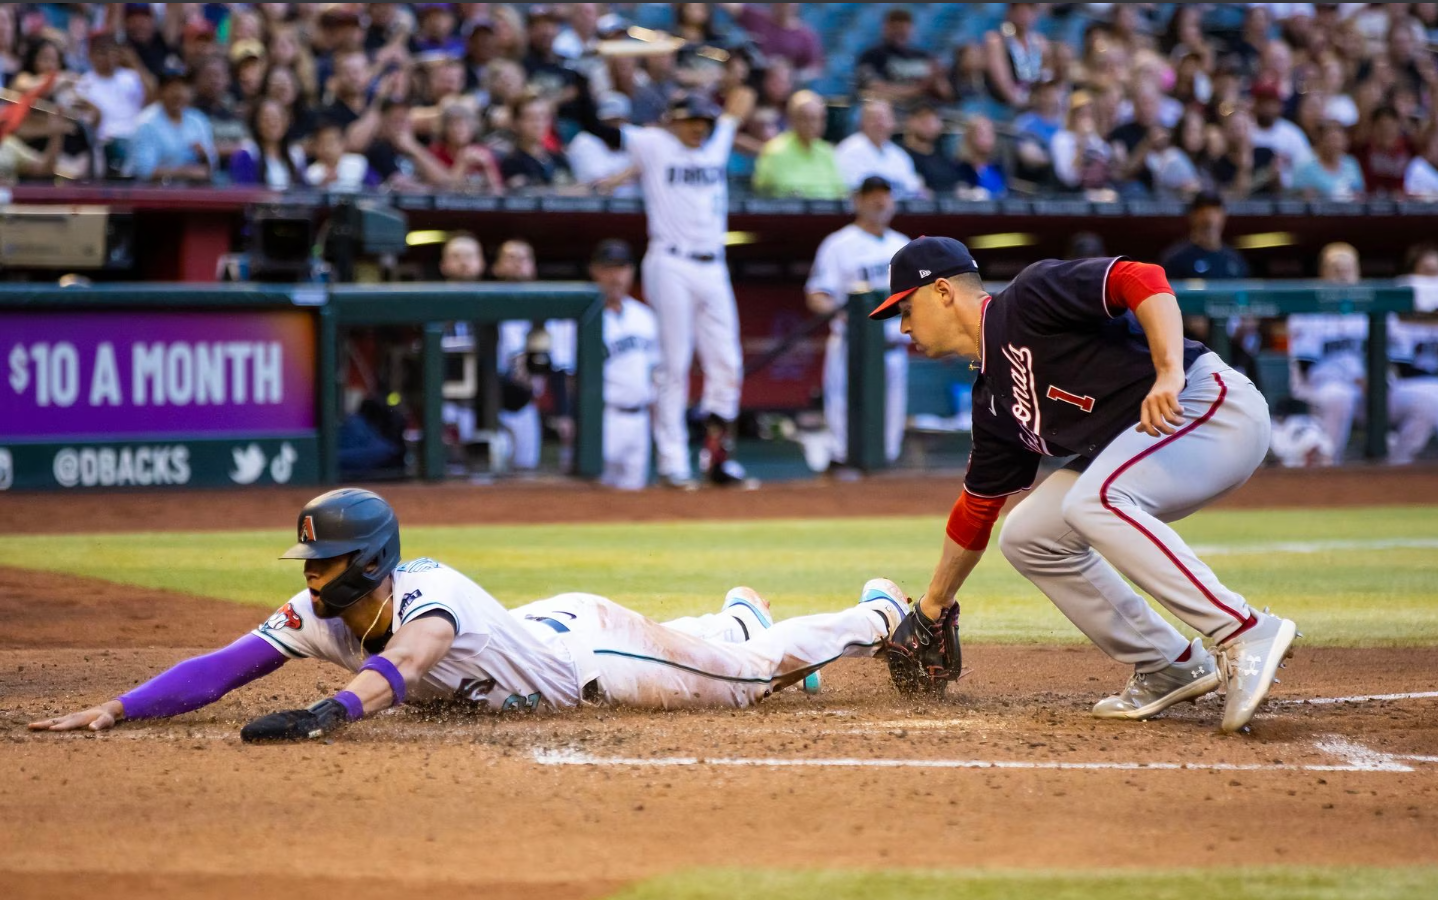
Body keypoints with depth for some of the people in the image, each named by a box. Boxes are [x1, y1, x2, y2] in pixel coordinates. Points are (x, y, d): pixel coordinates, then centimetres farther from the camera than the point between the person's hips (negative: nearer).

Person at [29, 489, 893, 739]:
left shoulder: (430, 594, -43)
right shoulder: (315, 617, -24)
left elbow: (403, 662, -64)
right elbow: (218, 670, -31)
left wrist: (327, 713, -83)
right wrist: (116, 710, -44)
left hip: (590, 643, -6)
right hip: (544, 630, 6)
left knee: (756, 670, 8)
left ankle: (884, 615, 32)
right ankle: (739, 613, 64)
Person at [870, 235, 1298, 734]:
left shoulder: (1029, 298, -12)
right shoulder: (993, 398, 14)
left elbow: (1142, 280, -25)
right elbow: (977, 506, 23)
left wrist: (1169, 374, -37)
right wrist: (931, 611, 28)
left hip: (1215, 408, -10)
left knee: (1092, 502, -31)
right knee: (1027, 538, 8)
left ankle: (1247, 635, -31)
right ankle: (1169, 668, 7)